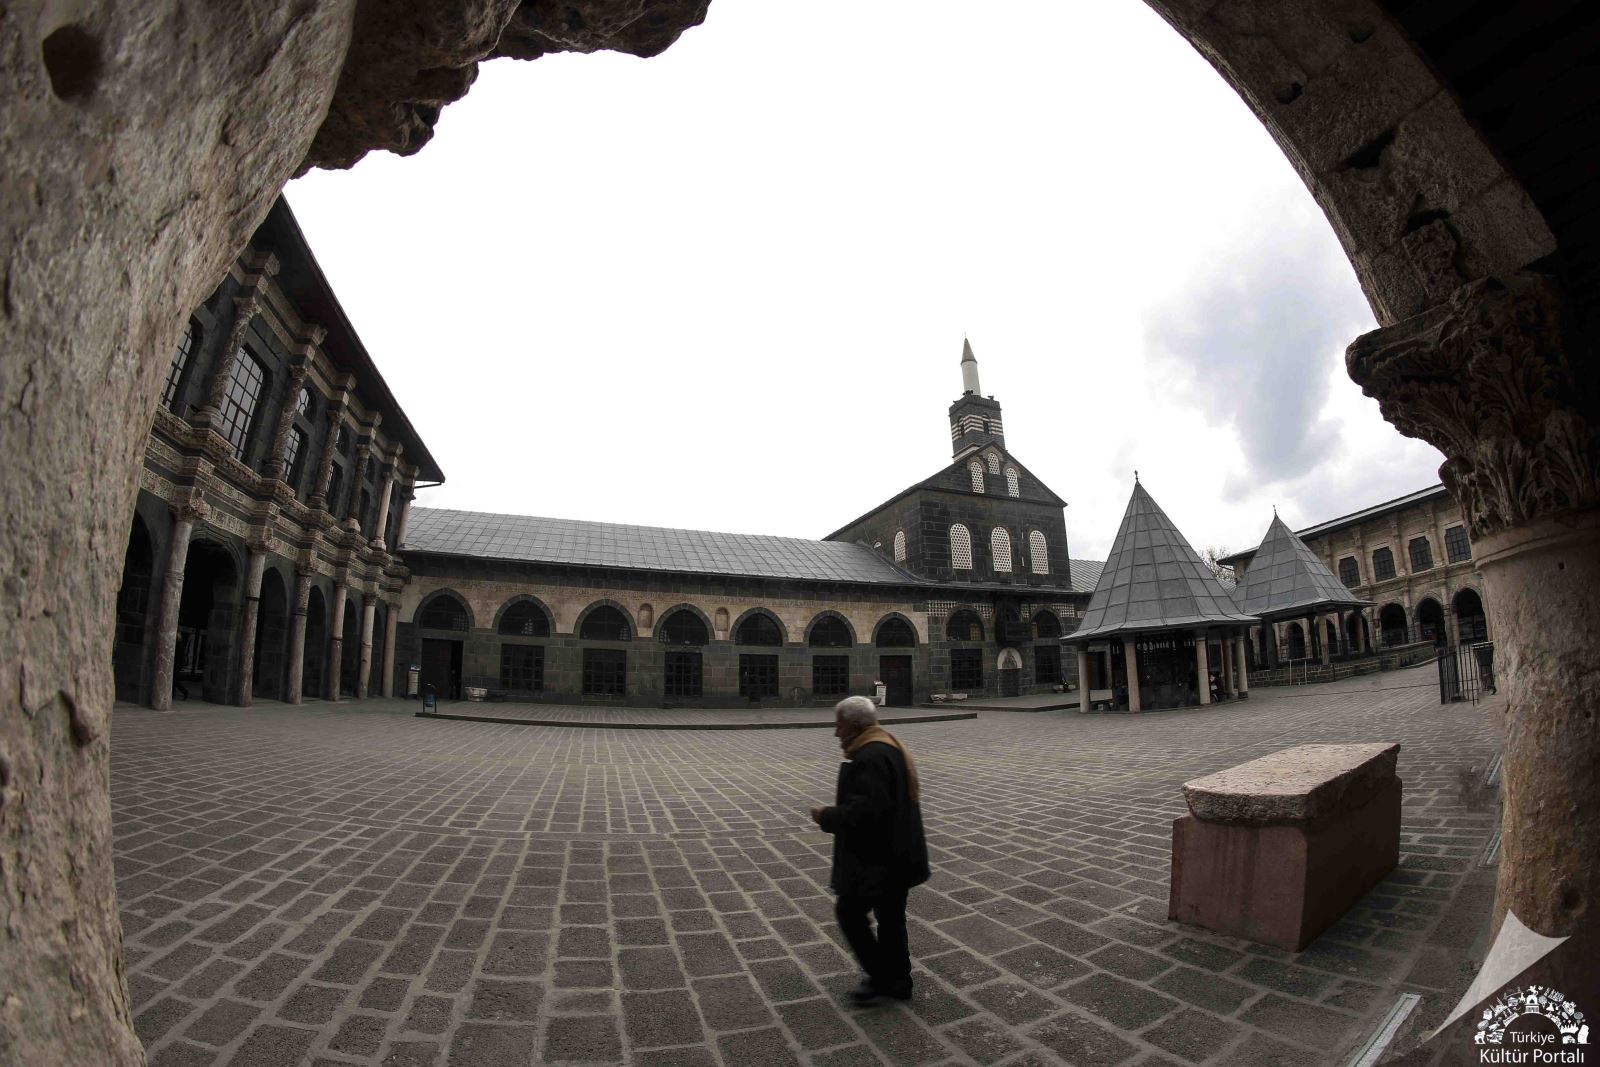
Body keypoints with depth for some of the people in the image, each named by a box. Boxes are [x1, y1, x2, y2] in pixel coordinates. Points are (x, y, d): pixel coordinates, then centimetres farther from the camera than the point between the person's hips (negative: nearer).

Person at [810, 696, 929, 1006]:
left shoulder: (870, 757, -24)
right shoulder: (891, 747, 9)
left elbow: (867, 809, -31)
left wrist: (827, 816, -18)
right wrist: (842, 804, 14)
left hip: (877, 859, -10)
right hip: (896, 852, 10)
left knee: (849, 911, 5)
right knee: (890, 916, 19)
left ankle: (881, 978, 15)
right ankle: (897, 982, 30)